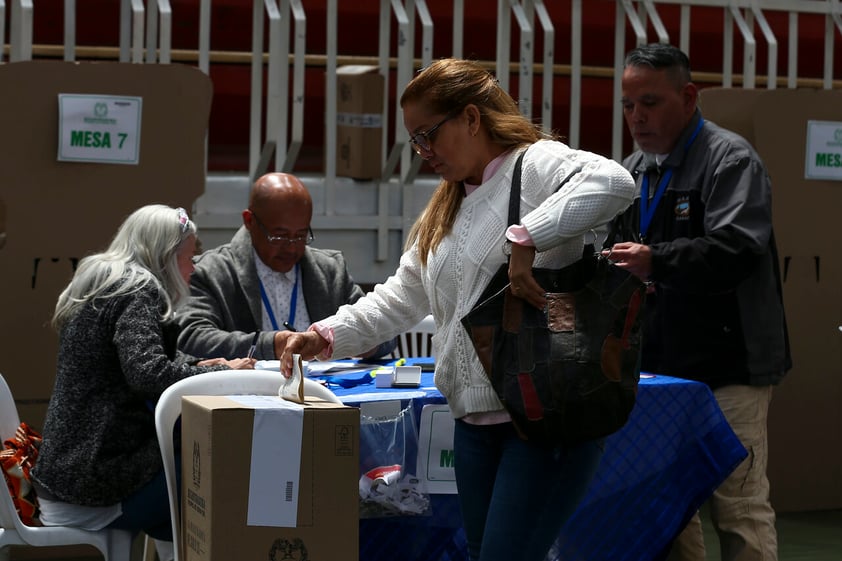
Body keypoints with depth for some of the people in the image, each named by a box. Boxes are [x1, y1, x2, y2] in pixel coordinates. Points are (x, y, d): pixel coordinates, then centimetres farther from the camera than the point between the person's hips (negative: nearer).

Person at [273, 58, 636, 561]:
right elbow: (402, 298, 20)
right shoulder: (447, 207, 21)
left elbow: (613, 182, -28)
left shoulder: (537, 165, -7)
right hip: (476, 417, 9)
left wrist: (526, 238, -33)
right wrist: (327, 336, 6)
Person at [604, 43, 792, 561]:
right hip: (660, 369, 7)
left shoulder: (730, 159, -7)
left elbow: (736, 249, -22)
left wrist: (656, 262, -34)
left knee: (740, 508, -6)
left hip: (727, 367, -7)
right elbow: (620, 252, 24)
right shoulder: (632, 171, 17)